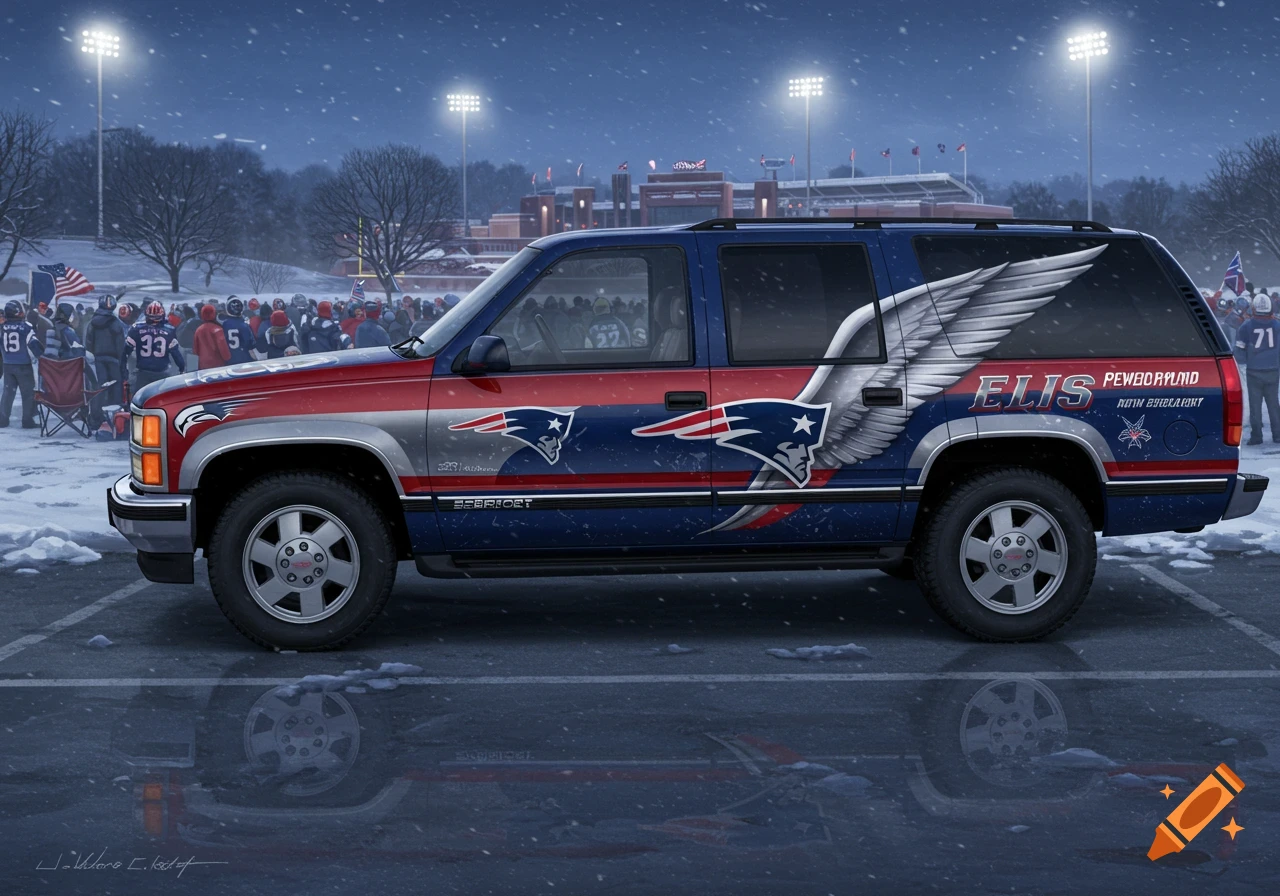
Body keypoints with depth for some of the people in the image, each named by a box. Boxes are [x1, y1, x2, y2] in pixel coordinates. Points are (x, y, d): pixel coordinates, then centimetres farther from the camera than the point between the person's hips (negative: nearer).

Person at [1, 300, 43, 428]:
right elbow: (34, 344, -16)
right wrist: (40, 356, -3)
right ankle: (28, 420, 1)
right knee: (28, 393, 3)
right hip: (24, 365, -5)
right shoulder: (26, 327, -12)